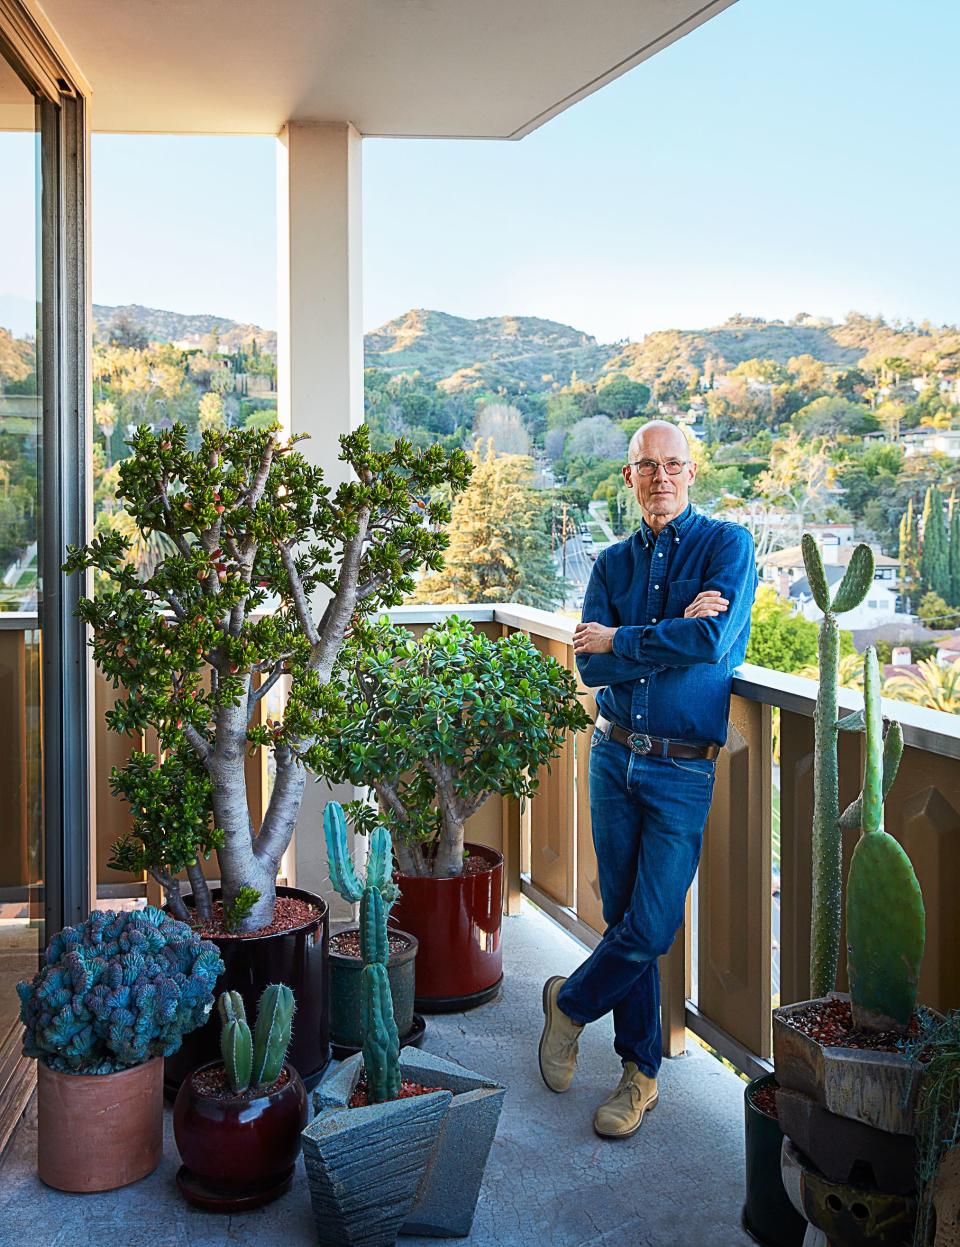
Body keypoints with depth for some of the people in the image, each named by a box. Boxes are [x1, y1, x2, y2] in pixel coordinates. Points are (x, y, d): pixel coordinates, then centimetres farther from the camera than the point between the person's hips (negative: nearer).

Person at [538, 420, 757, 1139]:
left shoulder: (727, 545, -4)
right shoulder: (613, 563, 8)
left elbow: (712, 641, -22)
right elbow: (590, 667, -5)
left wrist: (619, 640, -10)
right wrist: (674, 632, -16)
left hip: (684, 768, -4)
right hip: (615, 756, 4)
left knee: (651, 929, -5)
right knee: (624, 918, 10)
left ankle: (570, 1004, 24)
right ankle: (641, 1071, 26)